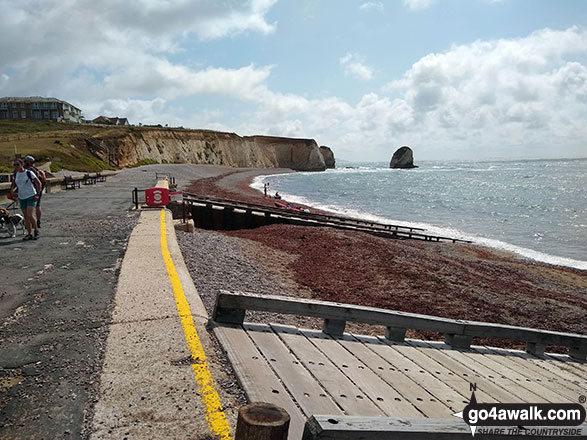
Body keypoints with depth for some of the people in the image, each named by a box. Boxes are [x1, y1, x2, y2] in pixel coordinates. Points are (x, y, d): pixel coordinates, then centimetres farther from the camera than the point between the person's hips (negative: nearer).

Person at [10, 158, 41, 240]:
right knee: (25, 216, 6)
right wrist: (12, 190, -5)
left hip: (31, 197, -6)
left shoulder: (29, 173, -10)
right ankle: (29, 234, 13)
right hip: (21, 198, 6)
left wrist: (37, 195, -10)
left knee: (29, 215, -15)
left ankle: (36, 230, 6)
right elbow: (14, 185, 17)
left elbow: (38, 183, -6)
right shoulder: (15, 174, 6)